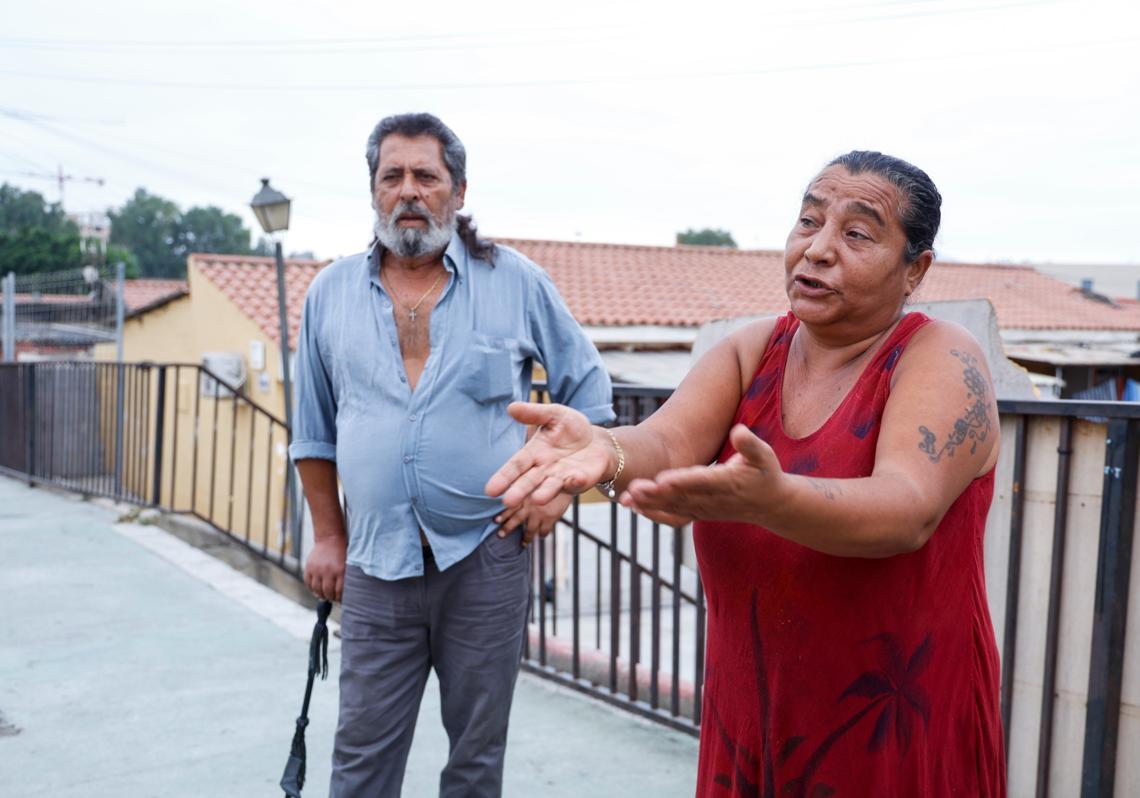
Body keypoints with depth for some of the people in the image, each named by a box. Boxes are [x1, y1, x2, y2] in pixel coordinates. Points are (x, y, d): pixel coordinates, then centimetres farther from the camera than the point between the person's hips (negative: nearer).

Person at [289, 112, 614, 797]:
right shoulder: (331, 293, 6)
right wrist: (328, 537, 10)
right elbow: (315, 432, 13)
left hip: (486, 558, -1)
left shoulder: (517, 283, -1)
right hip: (375, 566, 2)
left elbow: (588, 391, 7)